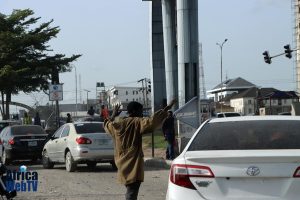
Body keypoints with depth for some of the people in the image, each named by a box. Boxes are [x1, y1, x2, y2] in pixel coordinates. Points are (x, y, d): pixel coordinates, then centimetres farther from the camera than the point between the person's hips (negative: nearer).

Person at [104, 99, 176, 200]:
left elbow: (107, 124, 28)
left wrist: (113, 115, 42)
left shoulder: (117, 123, 7)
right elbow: (151, 121, -27)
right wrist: (166, 109, -25)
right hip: (133, 165, -7)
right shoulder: (137, 122, -12)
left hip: (122, 165, 8)